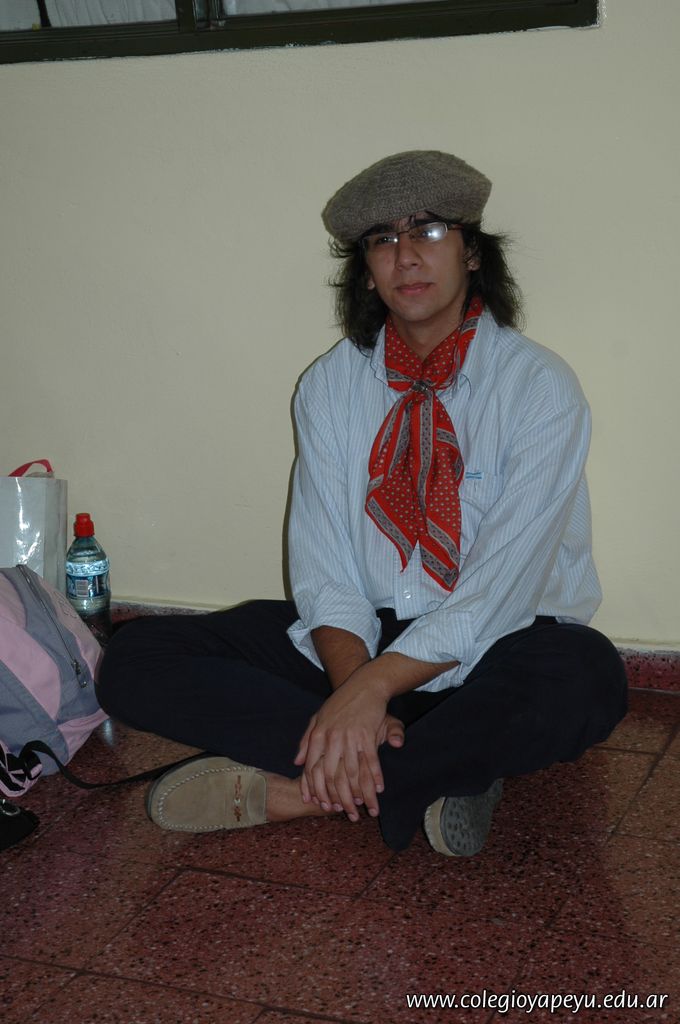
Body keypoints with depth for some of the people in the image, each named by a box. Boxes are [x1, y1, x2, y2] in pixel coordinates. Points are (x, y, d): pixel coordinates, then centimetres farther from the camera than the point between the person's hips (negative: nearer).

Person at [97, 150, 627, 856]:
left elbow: (500, 586, -17)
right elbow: (326, 568, -5)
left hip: (486, 649, -3)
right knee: (135, 659, -16)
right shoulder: (331, 386, 2)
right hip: (358, 634, 4)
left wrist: (373, 686, -28)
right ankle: (436, 770, -23)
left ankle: (292, 790, -26)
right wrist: (353, 697, -23)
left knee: (585, 679, -39)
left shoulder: (538, 386, -9)